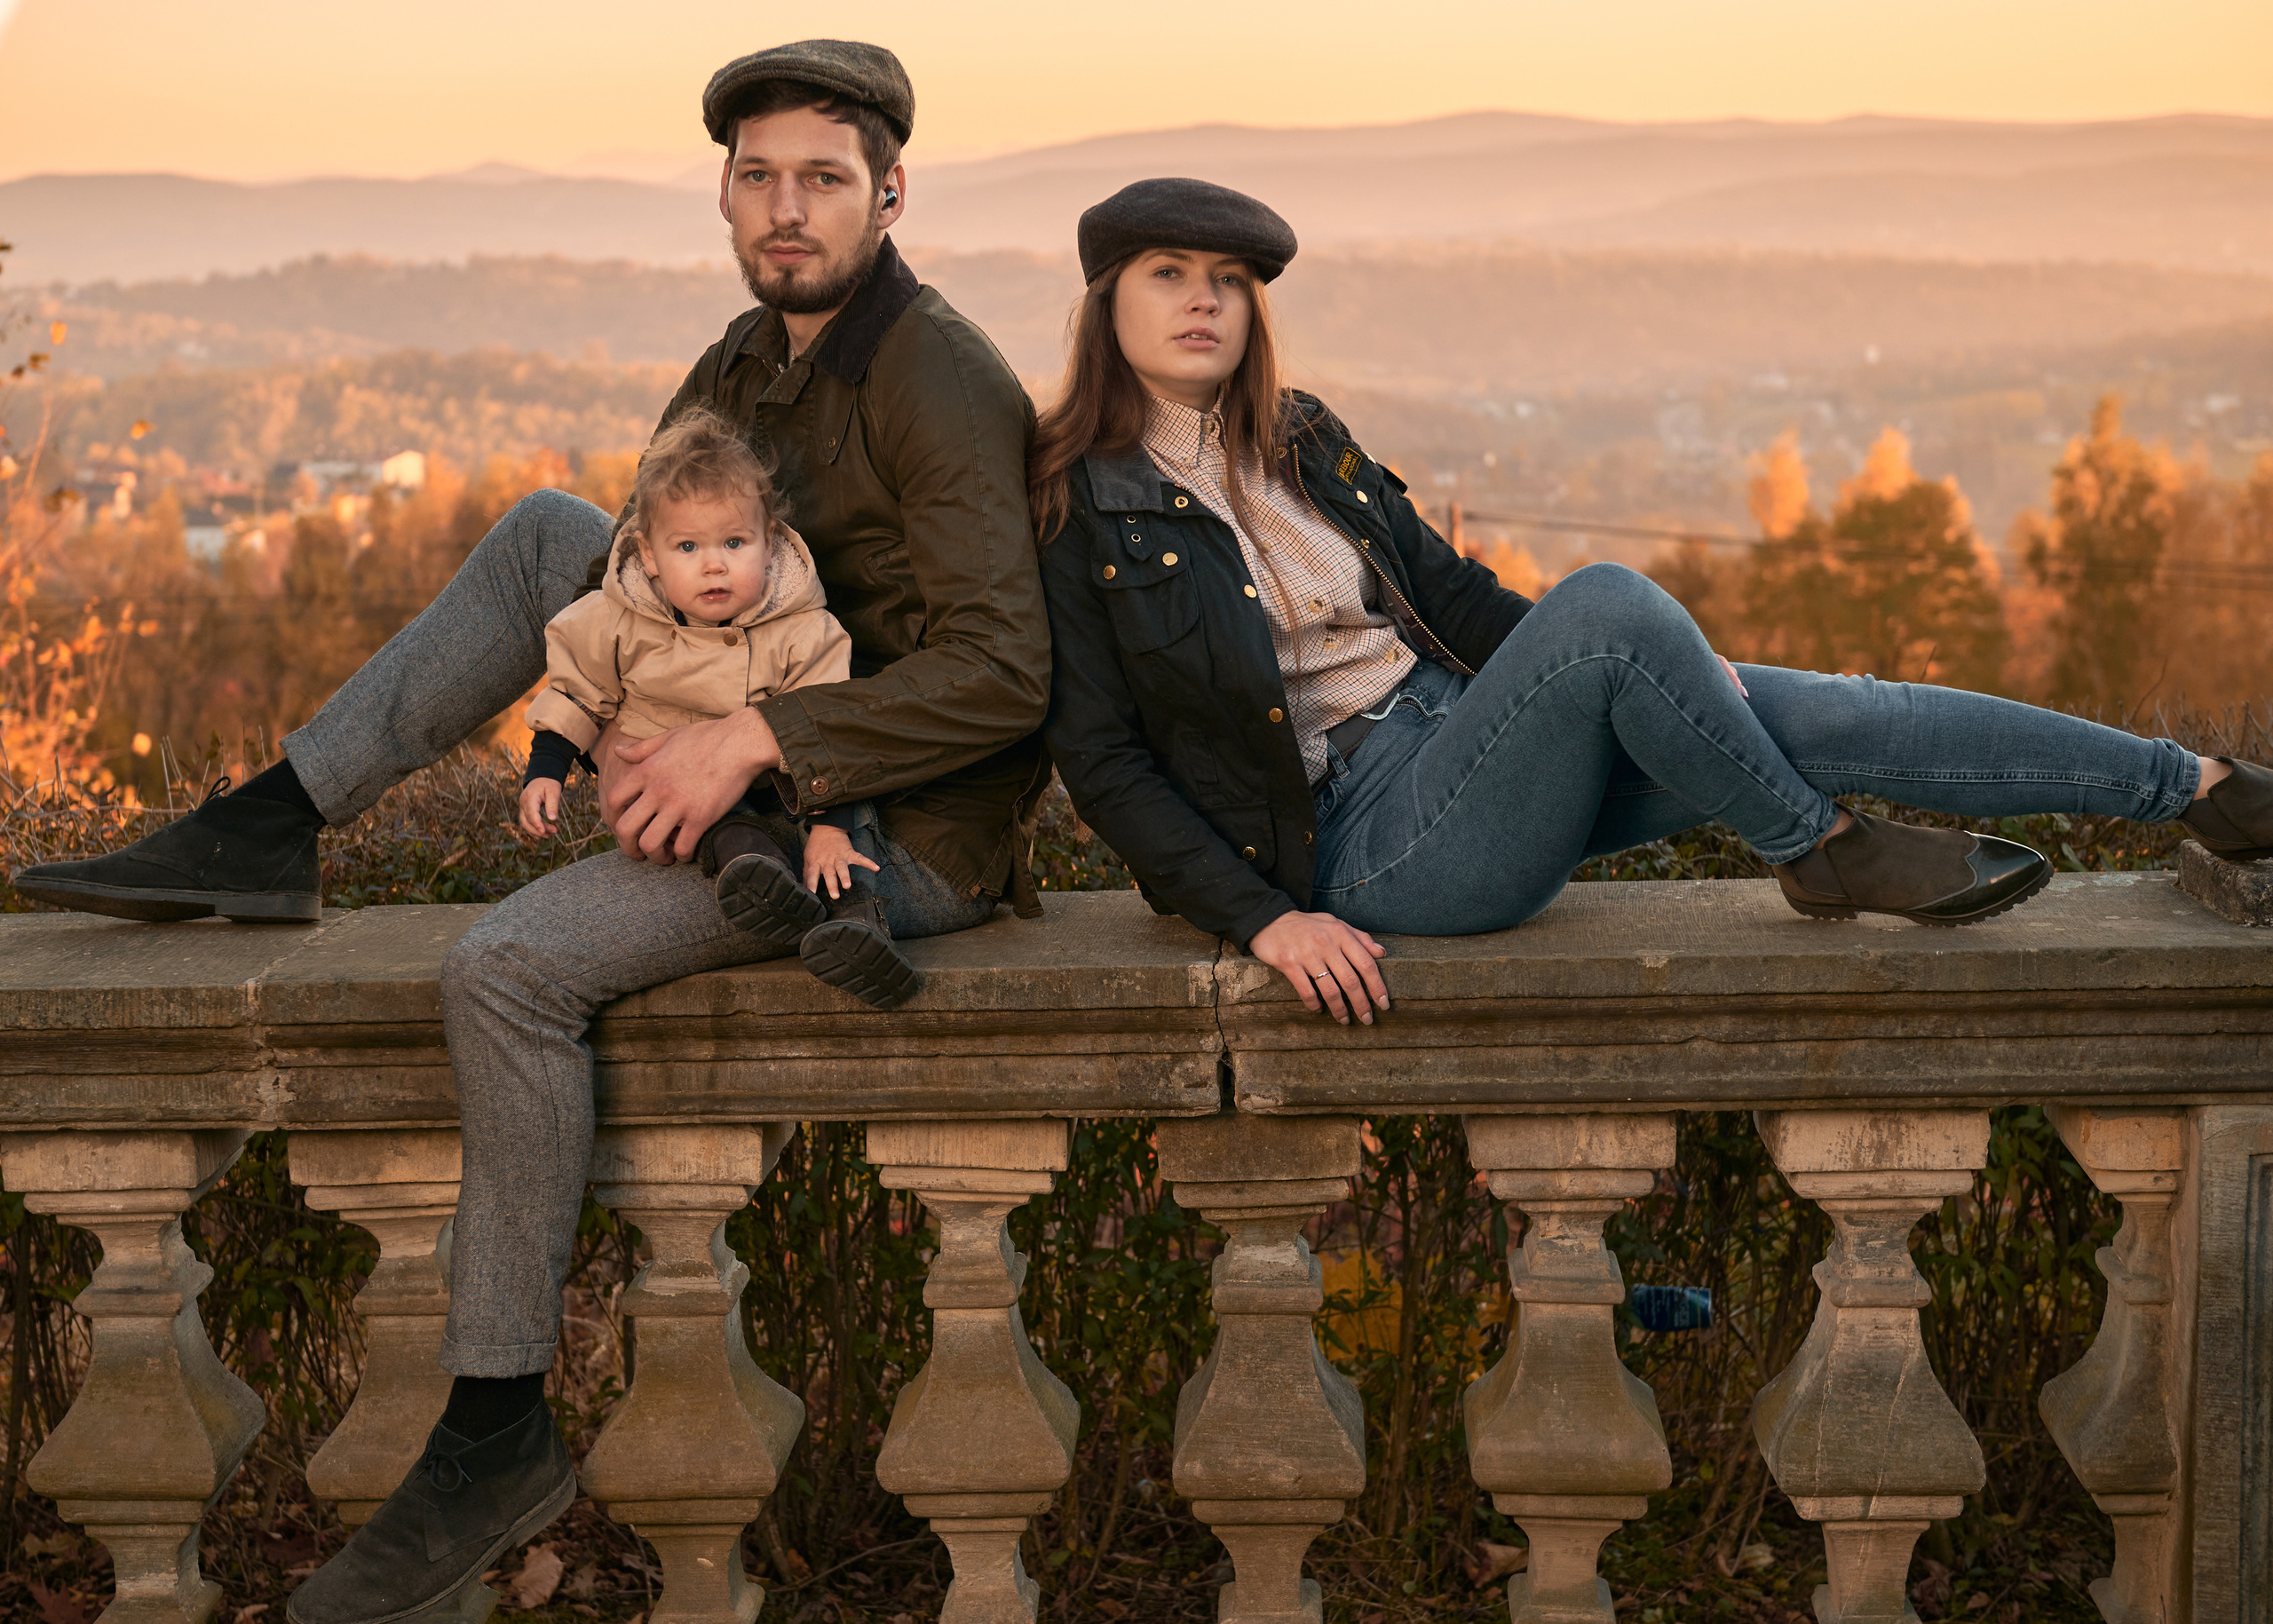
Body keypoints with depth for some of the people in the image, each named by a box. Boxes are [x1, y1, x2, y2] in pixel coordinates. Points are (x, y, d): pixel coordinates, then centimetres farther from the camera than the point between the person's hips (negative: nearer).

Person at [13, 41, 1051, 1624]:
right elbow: (633, 581, 15)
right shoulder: (745, 367, 10)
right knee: (549, 528, 6)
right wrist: (620, 729, -7)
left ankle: (498, 1437, -13)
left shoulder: (940, 382, -18)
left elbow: (1001, 671, -27)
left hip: (910, 836, -9)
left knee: (509, 968, -23)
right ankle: (264, 833, 3)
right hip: (782, 763, 9)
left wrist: (748, 739, -28)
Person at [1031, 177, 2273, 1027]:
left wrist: (1662, 676, 8)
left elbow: (1446, 591, 17)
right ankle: (1821, 852, -10)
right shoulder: (1077, 512, -5)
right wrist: (1263, 920, -18)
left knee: (1817, 714, -8)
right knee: (1608, 600, -29)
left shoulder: (1297, 441, 13)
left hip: (1462, 735, 7)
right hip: (1367, 832, -7)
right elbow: (1103, 762, -8)